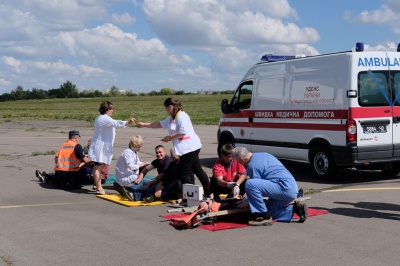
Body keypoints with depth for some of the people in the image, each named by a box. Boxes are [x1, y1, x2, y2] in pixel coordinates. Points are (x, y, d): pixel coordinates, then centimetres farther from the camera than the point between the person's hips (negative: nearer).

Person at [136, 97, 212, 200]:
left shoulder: (182, 116, -14)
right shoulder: (172, 118, 16)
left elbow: (183, 132, -22)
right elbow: (159, 124, 24)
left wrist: (170, 137, -11)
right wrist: (144, 124, 25)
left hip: (190, 147, -10)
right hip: (185, 148, 10)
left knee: (183, 173, -6)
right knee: (197, 170, 13)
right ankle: (208, 193, 20)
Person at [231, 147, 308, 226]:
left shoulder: (253, 165, -11)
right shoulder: (262, 155, 19)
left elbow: (256, 187, -6)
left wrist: (247, 201, 10)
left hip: (284, 188, -10)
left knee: (249, 184, -22)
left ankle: (265, 217, -16)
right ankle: (294, 207, 13)